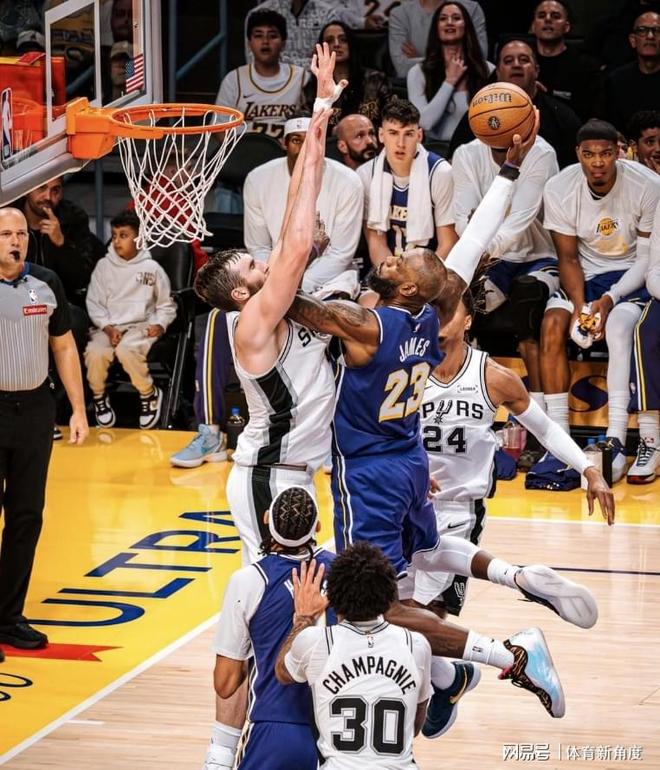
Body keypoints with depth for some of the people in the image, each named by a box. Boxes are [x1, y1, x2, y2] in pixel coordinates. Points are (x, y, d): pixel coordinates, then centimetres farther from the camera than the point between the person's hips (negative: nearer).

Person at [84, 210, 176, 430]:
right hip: (108, 327, 2)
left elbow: (166, 305, 14)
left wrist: (160, 324, -5)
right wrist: (108, 328, -9)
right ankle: (98, 396, -3)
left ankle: (149, 394, -11)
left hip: (141, 326, -2)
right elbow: (94, 303, 6)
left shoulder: (152, 268, 5)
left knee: (126, 350, -36)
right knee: (95, 352, -31)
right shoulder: (104, 266, 7)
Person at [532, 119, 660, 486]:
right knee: (553, 324, -24)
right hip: (585, 272, 3)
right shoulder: (559, 189, -12)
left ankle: (616, 442, -30)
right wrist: (580, 305, -21)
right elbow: (568, 257, -5)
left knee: (618, 326, -32)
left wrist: (611, 298, -24)